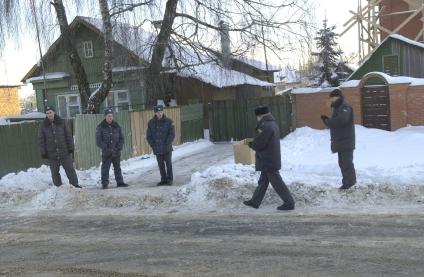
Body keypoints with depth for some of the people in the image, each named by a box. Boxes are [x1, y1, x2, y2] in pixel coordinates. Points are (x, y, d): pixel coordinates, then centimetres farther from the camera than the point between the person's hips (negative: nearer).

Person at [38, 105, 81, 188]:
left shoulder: (62, 122, 1)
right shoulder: (43, 125, 0)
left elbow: (69, 136, 4)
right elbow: (41, 140, 2)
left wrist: (71, 147, -1)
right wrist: (43, 153, -3)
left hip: (65, 153, 0)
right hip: (51, 154, 1)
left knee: (70, 169, 4)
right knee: (55, 172, 8)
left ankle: (75, 184, 13)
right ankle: (58, 187, 19)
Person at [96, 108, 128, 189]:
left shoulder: (116, 126, 8)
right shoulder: (100, 127, -2)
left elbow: (121, 138, 10)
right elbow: (98, 141, -6)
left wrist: (119, 147, -5)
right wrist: (106, 148, -16)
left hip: (116, 152, 3)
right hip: (106, 153, -3)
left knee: (117, 168, 11)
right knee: (105, 169, -1)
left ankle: (120, 182, 19)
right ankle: (104, 184, 5)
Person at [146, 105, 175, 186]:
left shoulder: (169, 121, -4)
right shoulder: (151, 123, 3)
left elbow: (172, 134, -7)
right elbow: (148, 136, 5)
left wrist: (167, 144, -12)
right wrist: (153, 145, -4)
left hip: (167, 149, -2)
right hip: (157, 149, 2)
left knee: (168, 164, 4)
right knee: (161, 165, 9)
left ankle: (169, 179, 14)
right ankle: (163, 180, 19)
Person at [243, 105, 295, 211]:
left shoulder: (266, 126, -22)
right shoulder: (272, 124, 11)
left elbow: (259, 144, -22)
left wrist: (251, 144, -1)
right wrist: (254, 143, 9)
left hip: (268, 161, -10)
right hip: (271, 159, 10)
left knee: (277, 182, -2)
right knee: (263, 181, 17)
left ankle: (289, 203, 4)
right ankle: (255, 202, 27)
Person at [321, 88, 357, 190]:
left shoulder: (345, 106, -14)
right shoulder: (338, 107, 18)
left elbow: (342, 120, -31)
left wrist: (327, 121, -18)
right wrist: (327, 120, -6)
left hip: (346, 140, -10)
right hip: (340, 140, 10)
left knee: (347, 162, -7)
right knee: (342, 162, 13)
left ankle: (349, 182, -2)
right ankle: (348, 181, 20)